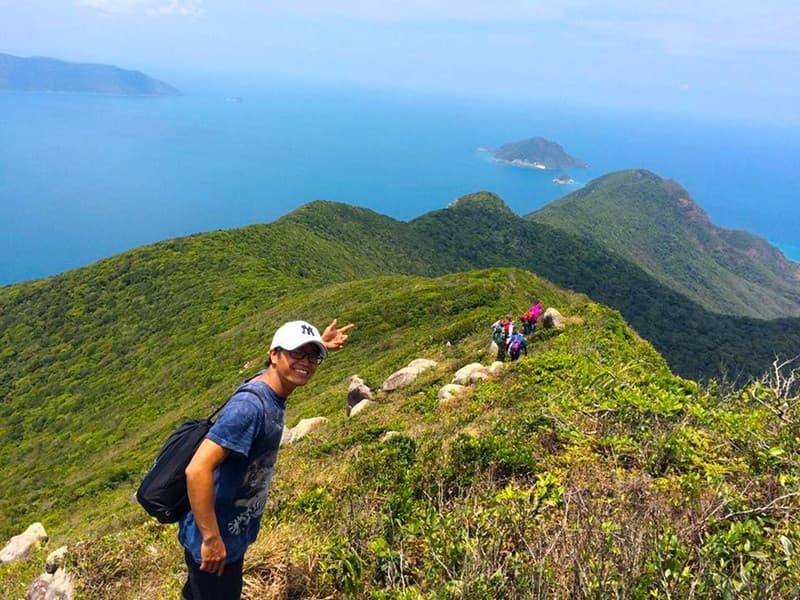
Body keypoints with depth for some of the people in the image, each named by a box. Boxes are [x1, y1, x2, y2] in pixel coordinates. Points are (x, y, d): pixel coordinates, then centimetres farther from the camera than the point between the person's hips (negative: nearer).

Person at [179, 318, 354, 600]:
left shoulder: (272, 388, -3)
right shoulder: (249, 405, -31)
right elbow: (197, 470, -35)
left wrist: (320, 346, 17)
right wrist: (211, 539, -29)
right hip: (215, 539, -9)